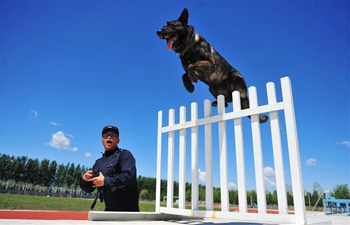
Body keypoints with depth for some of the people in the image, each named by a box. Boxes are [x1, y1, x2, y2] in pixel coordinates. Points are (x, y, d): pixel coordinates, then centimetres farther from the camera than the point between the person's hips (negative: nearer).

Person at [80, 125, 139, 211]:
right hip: (109, 210, 7)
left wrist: (105, 181, -18)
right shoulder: (98, 163, 15)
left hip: (128, 209, -6)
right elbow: (88, 189, 17)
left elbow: (130, 176, -22)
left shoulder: (124, 155, -5)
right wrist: (84, 179, -5)